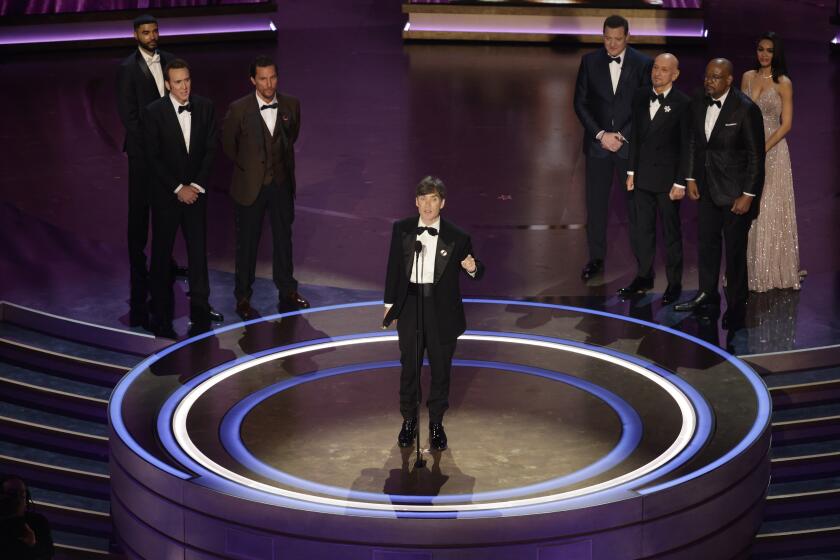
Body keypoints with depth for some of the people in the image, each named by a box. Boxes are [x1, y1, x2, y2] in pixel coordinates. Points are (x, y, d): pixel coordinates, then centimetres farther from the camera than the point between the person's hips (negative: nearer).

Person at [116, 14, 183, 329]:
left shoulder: (169, 61, 6)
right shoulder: (128, 69, -9)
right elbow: (127, 114, -11)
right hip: (143, 149, -5)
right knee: (139, 211, 0)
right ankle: (137, 268, 4)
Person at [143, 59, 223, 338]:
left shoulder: (205, 108, -2)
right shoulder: (154, 112, -11)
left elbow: (210, 149, 1)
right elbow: (154, 157, -10)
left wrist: (196, 185, -8)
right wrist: (178, 188, -13)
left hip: (196, 191, 2)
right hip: (165, 194, -2)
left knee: (198, 250, 4)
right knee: (162, 253, 5)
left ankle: (200, 310, 13)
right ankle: (161, 316, 13)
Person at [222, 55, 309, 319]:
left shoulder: (291, 105, -5)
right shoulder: (239, 109, -15)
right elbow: (228, 143, 1)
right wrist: (245, 166, 9)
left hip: (282, 184, 3)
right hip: (250, 186, -3)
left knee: (284, 238, 13)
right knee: (247, 243, 6)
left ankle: (288, 293, 26)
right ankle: (243, 298, 17)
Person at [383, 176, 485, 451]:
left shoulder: (456, 237, -8)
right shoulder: (402, 230, -1)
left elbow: (476, 272, 1)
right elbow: (394, 267, 7)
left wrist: (473, 268, -23)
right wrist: (390, 302, 8)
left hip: (442, 311, -1)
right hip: (410, 306, 1)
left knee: (440, 368, 9)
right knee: (409, 367, 11)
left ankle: (436, 423, 25)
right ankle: (409, 421, 28)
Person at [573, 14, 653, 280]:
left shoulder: (643, 64, -5)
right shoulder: (590, 61, 0)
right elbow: (580, 102, 0)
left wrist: (623, 136, -12)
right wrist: (601, 135, -10)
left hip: (630, 144, -2)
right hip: (597, 143, 2)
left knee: (636, 203, 3)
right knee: (595, 203, 7)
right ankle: (596, 258, 19)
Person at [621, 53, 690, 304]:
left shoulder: (682, 104, -13)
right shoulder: (641, 97, 3)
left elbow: (686, 146, -11)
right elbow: (635, 135, 10)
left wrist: (680, 182, -13)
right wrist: (631, 171, 9)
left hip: (667, 179, -5)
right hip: (643, 177, 5)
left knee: (671, 232, 6)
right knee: (643, 228, 14)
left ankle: (674, 283, 16)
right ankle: (644, 277, 26)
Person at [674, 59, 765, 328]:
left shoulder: (746, 109, -16)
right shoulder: (698, 105, 3)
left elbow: (756, 155, -14)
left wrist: (748, 195, -15)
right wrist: (691, 178, 9)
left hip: (735, 192, -6)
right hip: (708, 189, 6)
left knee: (735, 250, 3)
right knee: (706, 243, 14)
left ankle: (736, 308, 13)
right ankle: (707, 298, 27)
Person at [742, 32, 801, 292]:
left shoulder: (783, 83, -6)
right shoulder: (748, 77, 7)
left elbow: (786, 125, -8)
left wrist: (762, 150, -15)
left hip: (772, 150, -4)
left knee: (770, 211, -2)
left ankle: (772, 270, 9)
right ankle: (749, 269, 15)